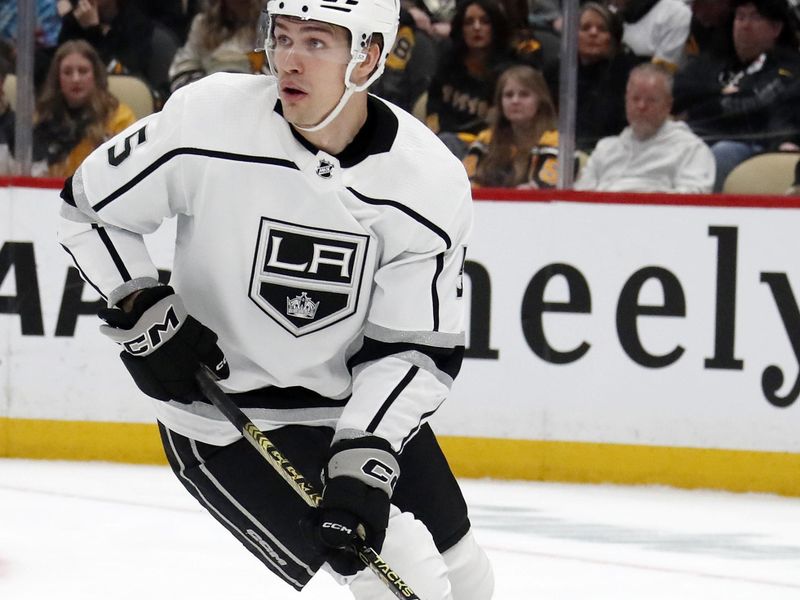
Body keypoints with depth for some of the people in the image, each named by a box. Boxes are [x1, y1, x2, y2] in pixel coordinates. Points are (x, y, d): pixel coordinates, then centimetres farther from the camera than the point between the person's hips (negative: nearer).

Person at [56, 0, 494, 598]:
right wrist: (143, 313, -16)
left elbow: (418, 347, -12)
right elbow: (89, 204, -3)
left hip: (362, 404, 4)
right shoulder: (207, 118, -20)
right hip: (226, 417, -4)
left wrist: (363, 457, -25)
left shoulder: (433, 182, -15)